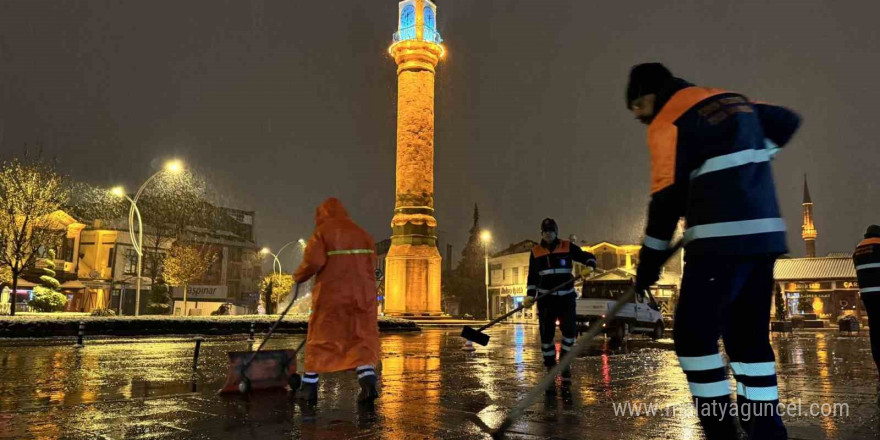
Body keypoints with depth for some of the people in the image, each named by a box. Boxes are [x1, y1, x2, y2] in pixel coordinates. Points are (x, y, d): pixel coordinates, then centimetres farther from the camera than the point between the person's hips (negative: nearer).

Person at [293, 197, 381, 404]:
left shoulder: (322, 232, -2)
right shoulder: (362, 234, 14)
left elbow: (313, 261, -15)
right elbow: (370, 265, 12)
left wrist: (299, 276, 2)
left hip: (331, 296, -3)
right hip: (363, 294, 3)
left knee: (320, 340, 8)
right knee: (363, 338, 3)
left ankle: (309, 387, 15)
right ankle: (368, 382, -16)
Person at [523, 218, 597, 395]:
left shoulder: (568, 247, 1)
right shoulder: (535, 252, 6)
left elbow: (589, 257, 5)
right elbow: (532, 277, 9)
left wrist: (589, 266, -17)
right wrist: (530, 296, -3)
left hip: (566, 297, -1)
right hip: (546, 298, 1)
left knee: (569, 329, -13)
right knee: (546, 334, 0)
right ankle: (550, 370, 13)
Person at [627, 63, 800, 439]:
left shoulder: (667, 122, -5)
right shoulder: (731, 100, 18)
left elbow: (667, 199, -9)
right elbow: (787, 121, 28)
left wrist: (649, 262, -2)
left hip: (721, 240, -8)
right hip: (764, 233, 8)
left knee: (694, 335, -3)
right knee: (749, 337, 13)